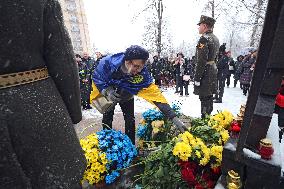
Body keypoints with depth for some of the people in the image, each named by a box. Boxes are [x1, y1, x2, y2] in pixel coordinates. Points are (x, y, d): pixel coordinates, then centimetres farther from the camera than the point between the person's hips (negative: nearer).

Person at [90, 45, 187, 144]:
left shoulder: (142, 74, -37)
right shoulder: (107, 63, -36)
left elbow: (155, 93, -40)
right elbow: (97, 78, -17)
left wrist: (174, 117, -43)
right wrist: (106, 91, -36)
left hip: (126, 96, 0)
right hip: (108, 94, 0)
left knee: (130, 120, -2)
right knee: (107, 119, 3)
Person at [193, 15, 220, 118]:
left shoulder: (204, 39, -14)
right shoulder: (215, 38, 16)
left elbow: (201, 61, -21)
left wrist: (197, 78, -20)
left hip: (205, 72, -10)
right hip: (213, 69, 10)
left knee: (204, 98, -3)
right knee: (209, 97, 17)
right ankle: (208, 116, 30)